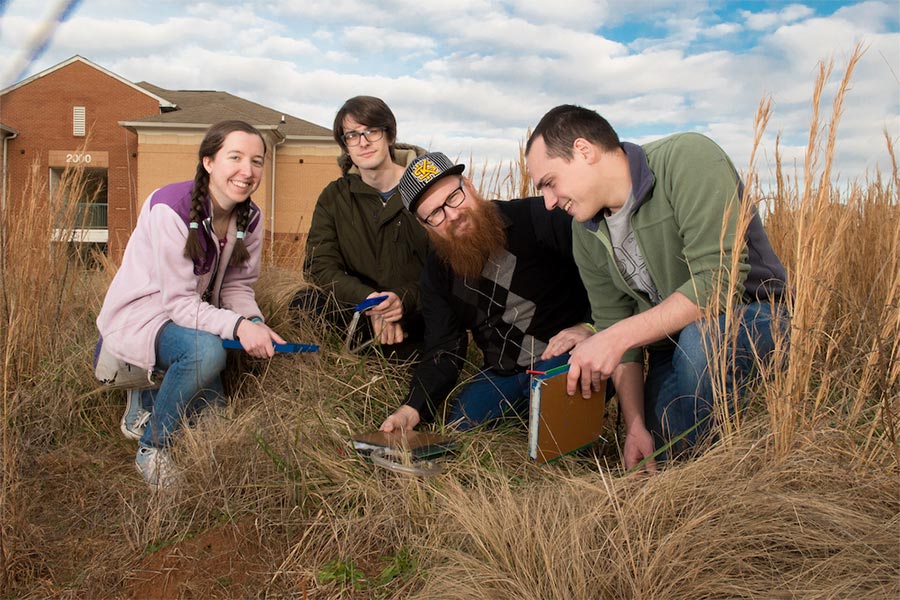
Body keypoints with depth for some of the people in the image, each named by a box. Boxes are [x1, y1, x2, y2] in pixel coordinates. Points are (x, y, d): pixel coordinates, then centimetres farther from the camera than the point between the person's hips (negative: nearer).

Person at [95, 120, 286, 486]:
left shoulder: (249, 217, -7)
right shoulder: (170, 209, -28)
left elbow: (237, 286, -3)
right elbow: (178, 301, -29)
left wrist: (254, 324, -24)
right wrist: (238, 326, -43)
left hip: (192, 316, 7)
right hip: (138, 316, -7)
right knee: (207, 349, -36)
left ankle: (149, 396, 34)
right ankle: (151, 449, -13)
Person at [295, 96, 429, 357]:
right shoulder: (334, 197, 5)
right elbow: (320, 264, -5)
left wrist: (405, 299, -26)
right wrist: (369, 300, -23)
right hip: (362, 309, 2)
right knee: (304, 304, -23)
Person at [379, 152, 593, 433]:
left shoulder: (535, 217, -12)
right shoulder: (437, 272, 5)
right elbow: (443, 350, 3)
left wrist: (589, 325, -26)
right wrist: (413, 408, -12)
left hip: (564, 354, -5)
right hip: (501, 373, 6)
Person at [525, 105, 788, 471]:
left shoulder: (689, 159, -23)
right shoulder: (587, 235, -2)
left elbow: (721, 280, -31)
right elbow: (612, 325, -2)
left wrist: (620, 337, -35)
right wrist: (635, 425, -12)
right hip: (670, 337, 6)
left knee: (700, 336, -37)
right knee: (653, 451, -9)